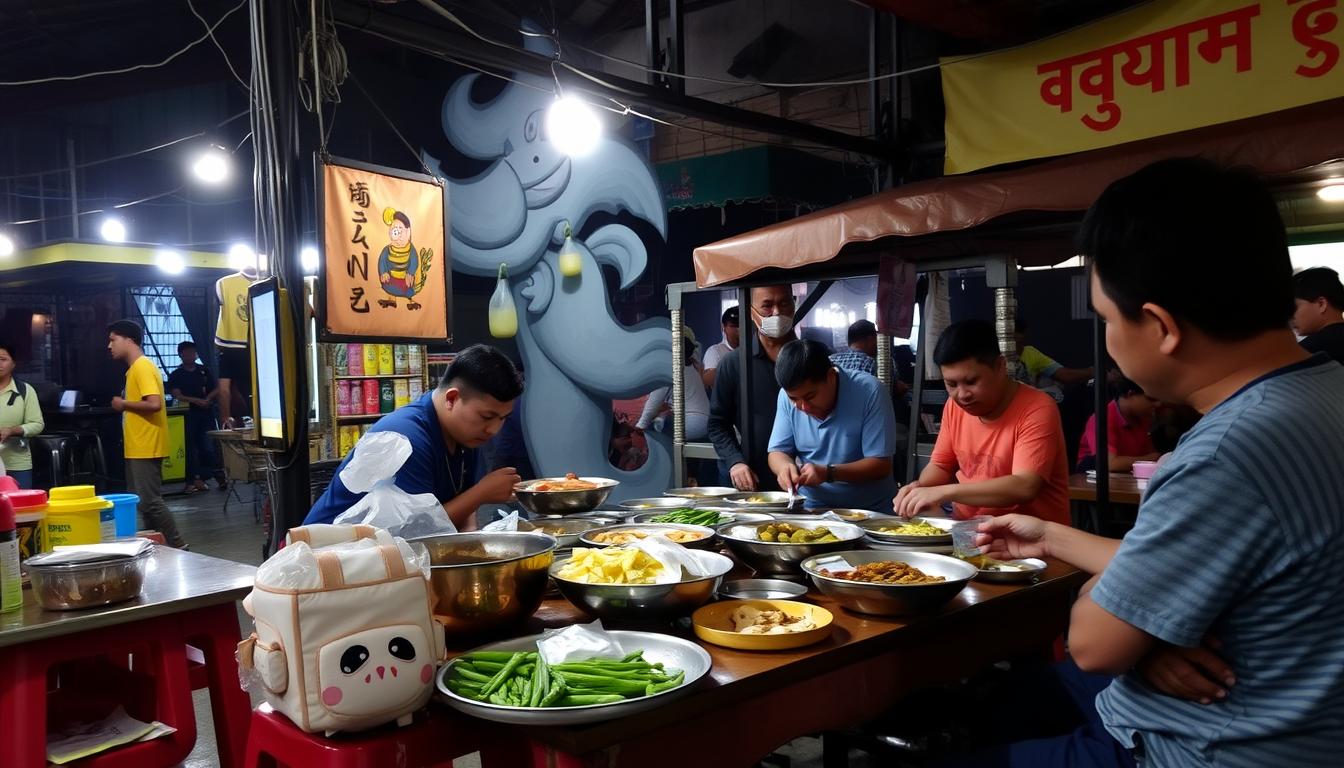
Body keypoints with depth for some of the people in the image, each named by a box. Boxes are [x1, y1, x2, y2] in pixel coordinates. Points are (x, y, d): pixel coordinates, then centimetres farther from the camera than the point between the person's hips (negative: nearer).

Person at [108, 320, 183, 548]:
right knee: (144, 501, 12)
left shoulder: (142, 367, -14)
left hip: (145, 448, -10)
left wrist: (124, 404, -12)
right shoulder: (136, 367, 16)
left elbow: (154, 404, -24)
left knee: (150, 502, -9)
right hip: (138, 448, 10)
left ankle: (177, 546, -5)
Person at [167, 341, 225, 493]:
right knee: (190, 448, -1)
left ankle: (220, 477, 2)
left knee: (209, 447, -3)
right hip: (188, 415, -1)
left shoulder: (204, 371, 13)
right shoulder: (175, 375, 5)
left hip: (206, 413, 1)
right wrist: (196, 401, -18)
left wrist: (208, 398, -6)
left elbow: (216, 389, 13)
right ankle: (193, 480, 4)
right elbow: (176, 395, -6)